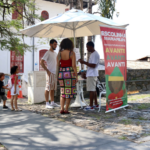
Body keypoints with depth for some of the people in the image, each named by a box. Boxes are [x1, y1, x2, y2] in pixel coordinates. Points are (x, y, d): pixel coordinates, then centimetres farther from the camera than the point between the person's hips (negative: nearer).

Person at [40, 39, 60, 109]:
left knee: (53, 88, 11)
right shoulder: (48, 53, -9)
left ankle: (52, 103, 18)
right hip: (50, 73, -8)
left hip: (55, 73, 8)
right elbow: (41, 62, -17)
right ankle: (47, 103, -1)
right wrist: (47, 70, -18)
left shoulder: (55, 53, 16)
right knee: (48, 88, -4)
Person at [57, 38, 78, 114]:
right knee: (69, 91, 5)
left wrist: (57, 76, 13)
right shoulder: (72, 53, -7)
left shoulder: (59, 53, 3)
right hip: (70, 73, -4)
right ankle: (66, 110, 5)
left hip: (61, 73, 4)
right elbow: (74, 66, -10)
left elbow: (58, 65, 4)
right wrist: (76, 76, -4)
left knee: (62, 92, 14)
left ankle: (62, 109, 7)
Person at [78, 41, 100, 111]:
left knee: (91, 90, -8)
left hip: (92, 74, -11)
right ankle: (96, 104, 22)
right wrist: (84, 62, 14)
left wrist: (84, 62, -20)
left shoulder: (95, 54, -16)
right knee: (93, 89, 14)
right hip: (91, 74, 11)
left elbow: (93, 65, -22)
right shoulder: (92, 54, 17)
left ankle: (91, 106, -4)